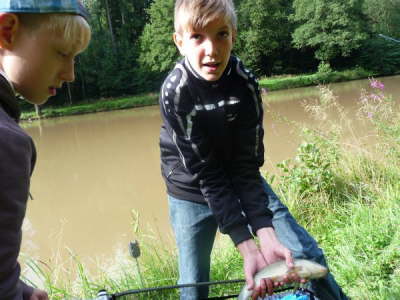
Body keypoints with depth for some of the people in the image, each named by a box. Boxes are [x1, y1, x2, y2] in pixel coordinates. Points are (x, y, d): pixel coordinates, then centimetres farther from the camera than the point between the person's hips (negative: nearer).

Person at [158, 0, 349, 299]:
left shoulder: (246, 83, -20)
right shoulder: (175, 92, -25)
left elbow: (247, 167, -18)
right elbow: (205, 174, -25)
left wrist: (266, 236, -29)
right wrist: (247, 248, -29)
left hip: (240, 177, 2)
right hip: (192, 190, -1)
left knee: (307, 253, -1)